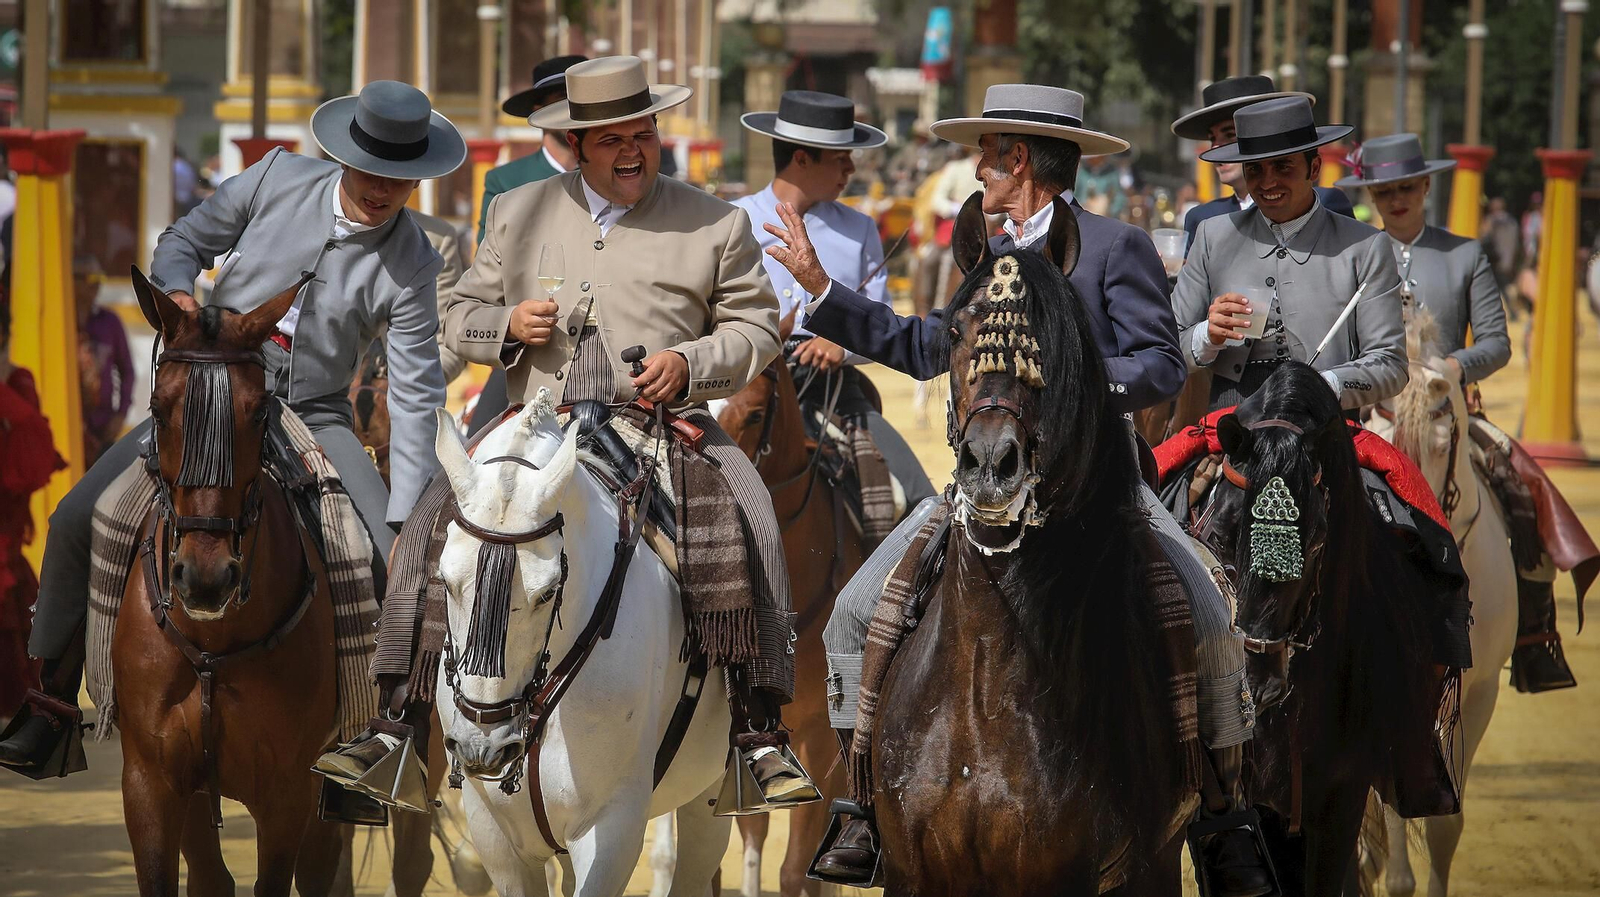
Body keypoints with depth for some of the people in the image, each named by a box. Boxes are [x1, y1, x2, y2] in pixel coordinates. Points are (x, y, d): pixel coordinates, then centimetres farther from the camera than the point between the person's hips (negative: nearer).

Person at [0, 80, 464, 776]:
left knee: (395, 559, -21)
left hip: (312, 417, -1)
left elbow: (415, 398, -12)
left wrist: (407, 524, -20)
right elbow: (183, 243, 6)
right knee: (77, 522, -10)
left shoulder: (412, 267, -11)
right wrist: (179, 297, -18)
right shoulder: (279, 178, -6)